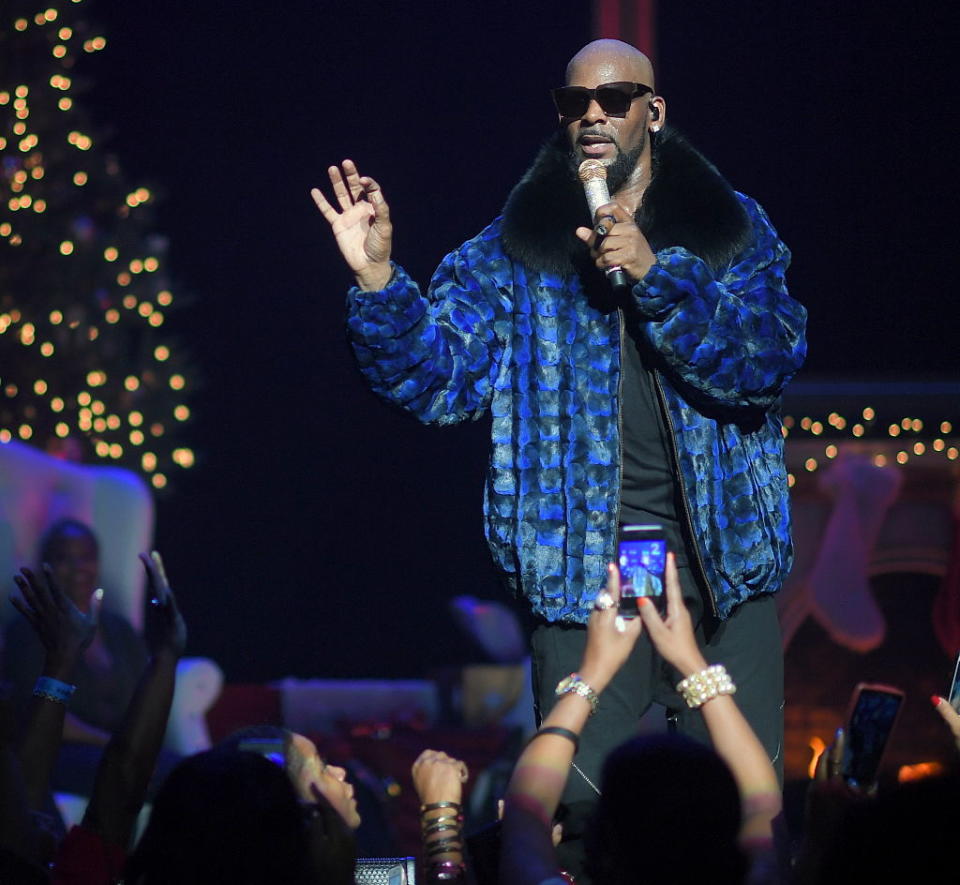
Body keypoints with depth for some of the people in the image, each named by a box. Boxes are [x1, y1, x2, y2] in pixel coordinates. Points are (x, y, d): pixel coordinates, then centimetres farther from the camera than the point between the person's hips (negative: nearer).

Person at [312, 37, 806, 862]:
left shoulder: (732, 229, 7)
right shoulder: (519, 248, 8)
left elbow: (767, 363, -7)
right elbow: (437, 369, 0)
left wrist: (655, 273, -18)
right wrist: (377, 280, -17)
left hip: (720, 554, 0)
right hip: (584, 565, 0)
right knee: (580, 805, -6)